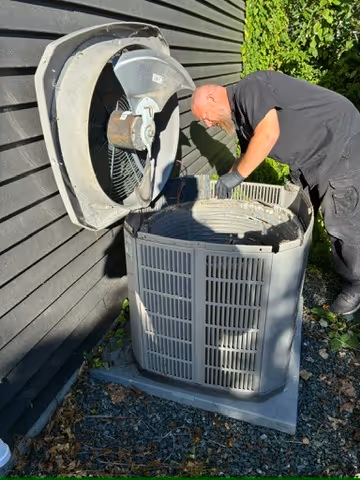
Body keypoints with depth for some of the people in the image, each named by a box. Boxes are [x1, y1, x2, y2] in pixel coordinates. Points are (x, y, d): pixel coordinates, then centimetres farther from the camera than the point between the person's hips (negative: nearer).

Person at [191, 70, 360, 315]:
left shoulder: (250, 88, -20)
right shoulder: (241, 116, 8)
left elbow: (269, 134, -33)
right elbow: (249, 155, 14)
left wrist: (236, 175, -26)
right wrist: (225, 185, 10)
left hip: (340, 141, -9)